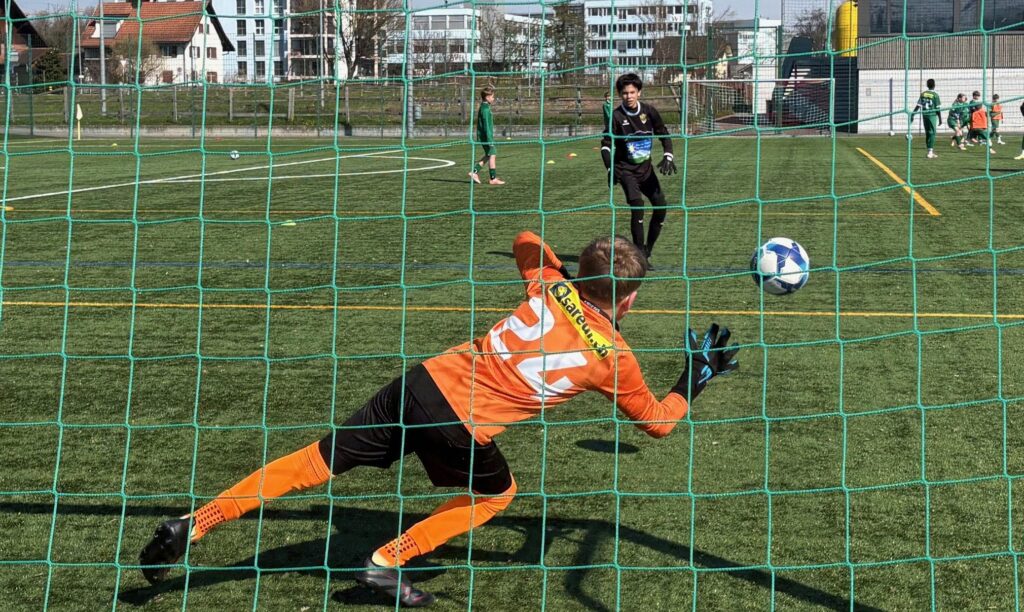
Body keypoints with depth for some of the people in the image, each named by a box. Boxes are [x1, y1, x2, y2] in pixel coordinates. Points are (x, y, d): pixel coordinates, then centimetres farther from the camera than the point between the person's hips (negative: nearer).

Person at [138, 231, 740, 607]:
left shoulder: (553, 287, 11)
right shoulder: (615, 356, 0)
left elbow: (525, 240, 33)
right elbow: (658, 421, 16)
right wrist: (698, 375, 29)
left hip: (425, 378, 4)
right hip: (460, 423, -4)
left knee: (322, 461, 11)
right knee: (498, 491, 25)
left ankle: (197, 523, 6)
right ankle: (387, 563, 16)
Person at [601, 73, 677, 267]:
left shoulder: (649, 111, -2)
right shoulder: (616, 116, -11)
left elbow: (663, 134, 9)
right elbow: (606, 144, -7)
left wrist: (668, 156, -5)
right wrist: (610, 168, -20)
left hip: (645, 167, 4)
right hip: (625, 169, -4)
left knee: (660, 205, -4)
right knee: (637, 204, -21)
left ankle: (647, 251, 12)